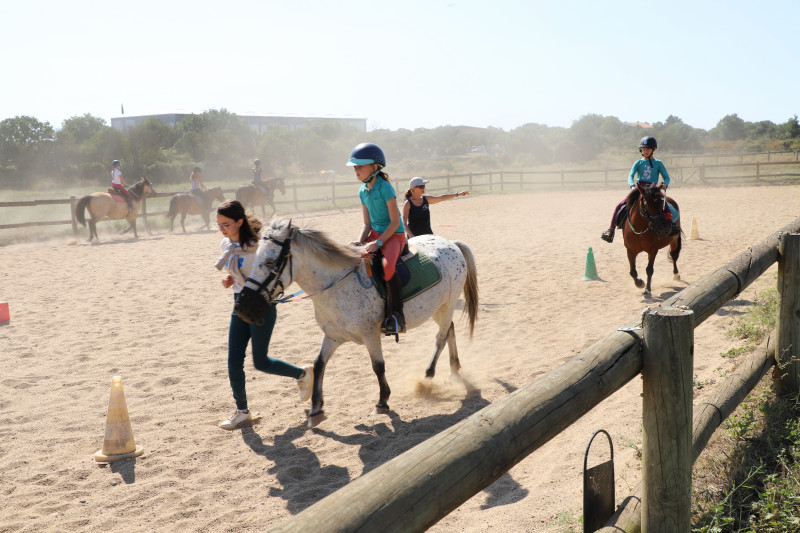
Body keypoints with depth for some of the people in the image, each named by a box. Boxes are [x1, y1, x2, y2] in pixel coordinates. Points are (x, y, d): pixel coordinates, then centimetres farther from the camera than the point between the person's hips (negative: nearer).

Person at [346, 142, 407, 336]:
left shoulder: (385, 188, -16)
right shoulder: (363, 191, 7)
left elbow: (395, 222, -17)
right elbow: (367, 223, 9)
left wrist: (378, 243, -23)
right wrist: (360, 242, -9)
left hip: (394, 235, -8)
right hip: (375, 233, 8)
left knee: (387, 265, -34)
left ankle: (396, 317, -26)